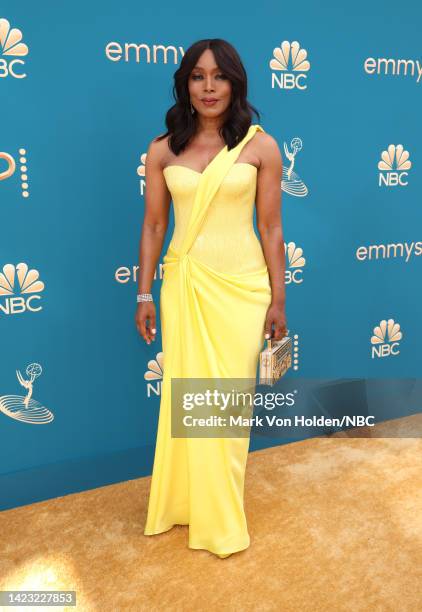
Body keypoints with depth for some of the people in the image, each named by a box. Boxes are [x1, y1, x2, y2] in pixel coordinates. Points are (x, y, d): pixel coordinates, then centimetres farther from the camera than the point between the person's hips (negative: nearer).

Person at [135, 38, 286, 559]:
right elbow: (153, 227, 6)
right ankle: (186, 500, 32)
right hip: (183, 286, 2)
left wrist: (277, 300, 0)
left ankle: (220, 513, 28)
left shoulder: (261, 146, -2)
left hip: (241, 287, -1)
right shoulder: (162, 150, 2)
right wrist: (145, 295, 5)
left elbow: (270, 229, -1)